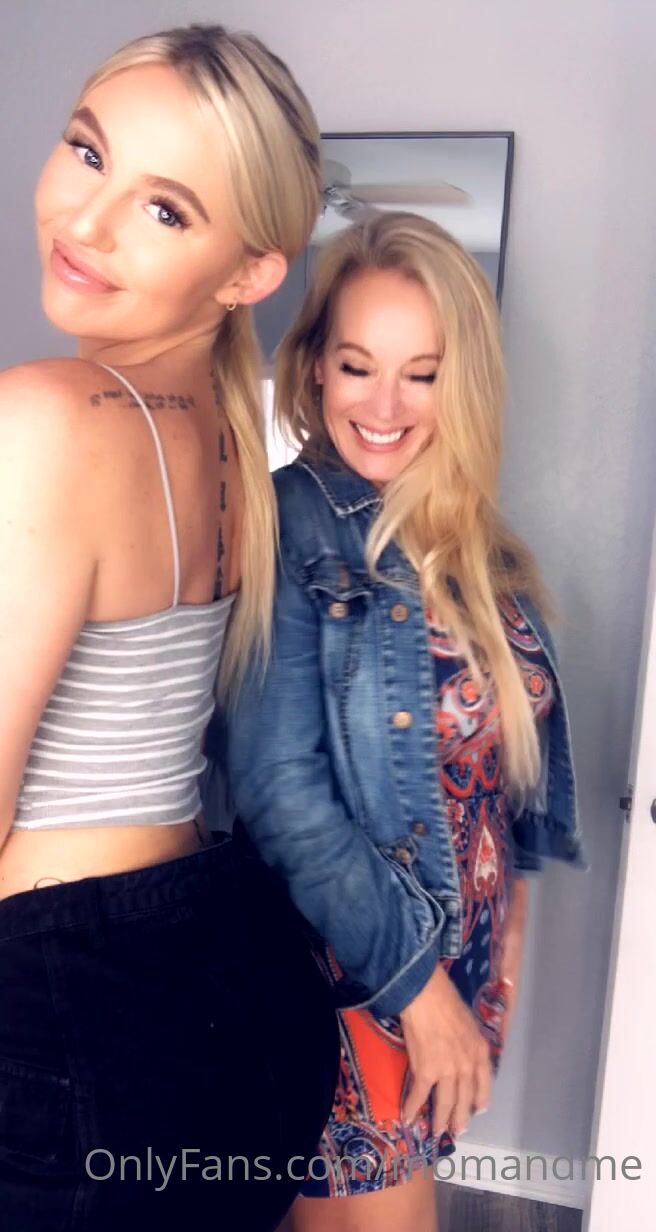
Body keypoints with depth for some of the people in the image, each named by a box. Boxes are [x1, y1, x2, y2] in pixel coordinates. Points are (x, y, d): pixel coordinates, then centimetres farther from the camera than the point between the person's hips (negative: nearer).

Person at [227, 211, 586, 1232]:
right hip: (346, 971, -5)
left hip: (465, 957, 6)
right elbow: (280, 793, -21)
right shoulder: (288, 533, -18)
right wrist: (413, 977, -15)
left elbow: (507, 759, 8)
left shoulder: (470, 545, 1)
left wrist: (493, 951, 8)